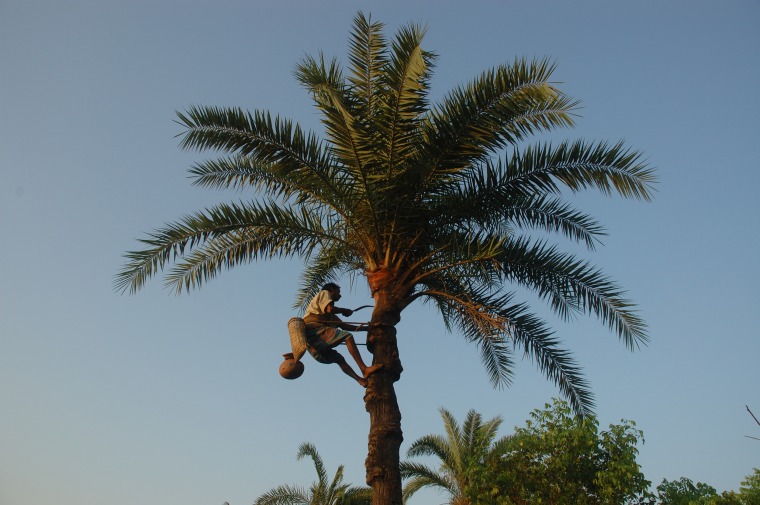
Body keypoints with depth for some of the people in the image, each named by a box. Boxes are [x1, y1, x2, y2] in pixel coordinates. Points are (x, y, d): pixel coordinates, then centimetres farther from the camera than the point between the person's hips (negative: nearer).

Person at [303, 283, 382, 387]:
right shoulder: (324, 293, 14)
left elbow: (344, 326, 28)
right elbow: (330, 309, -7)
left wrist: (367, 328, 26)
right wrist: (345, 311, 11)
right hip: (314, 329, -9)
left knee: (339, 359, 6)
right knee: (347, 337, -18)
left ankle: (361, 380, -9)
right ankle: (364, 369, -28)